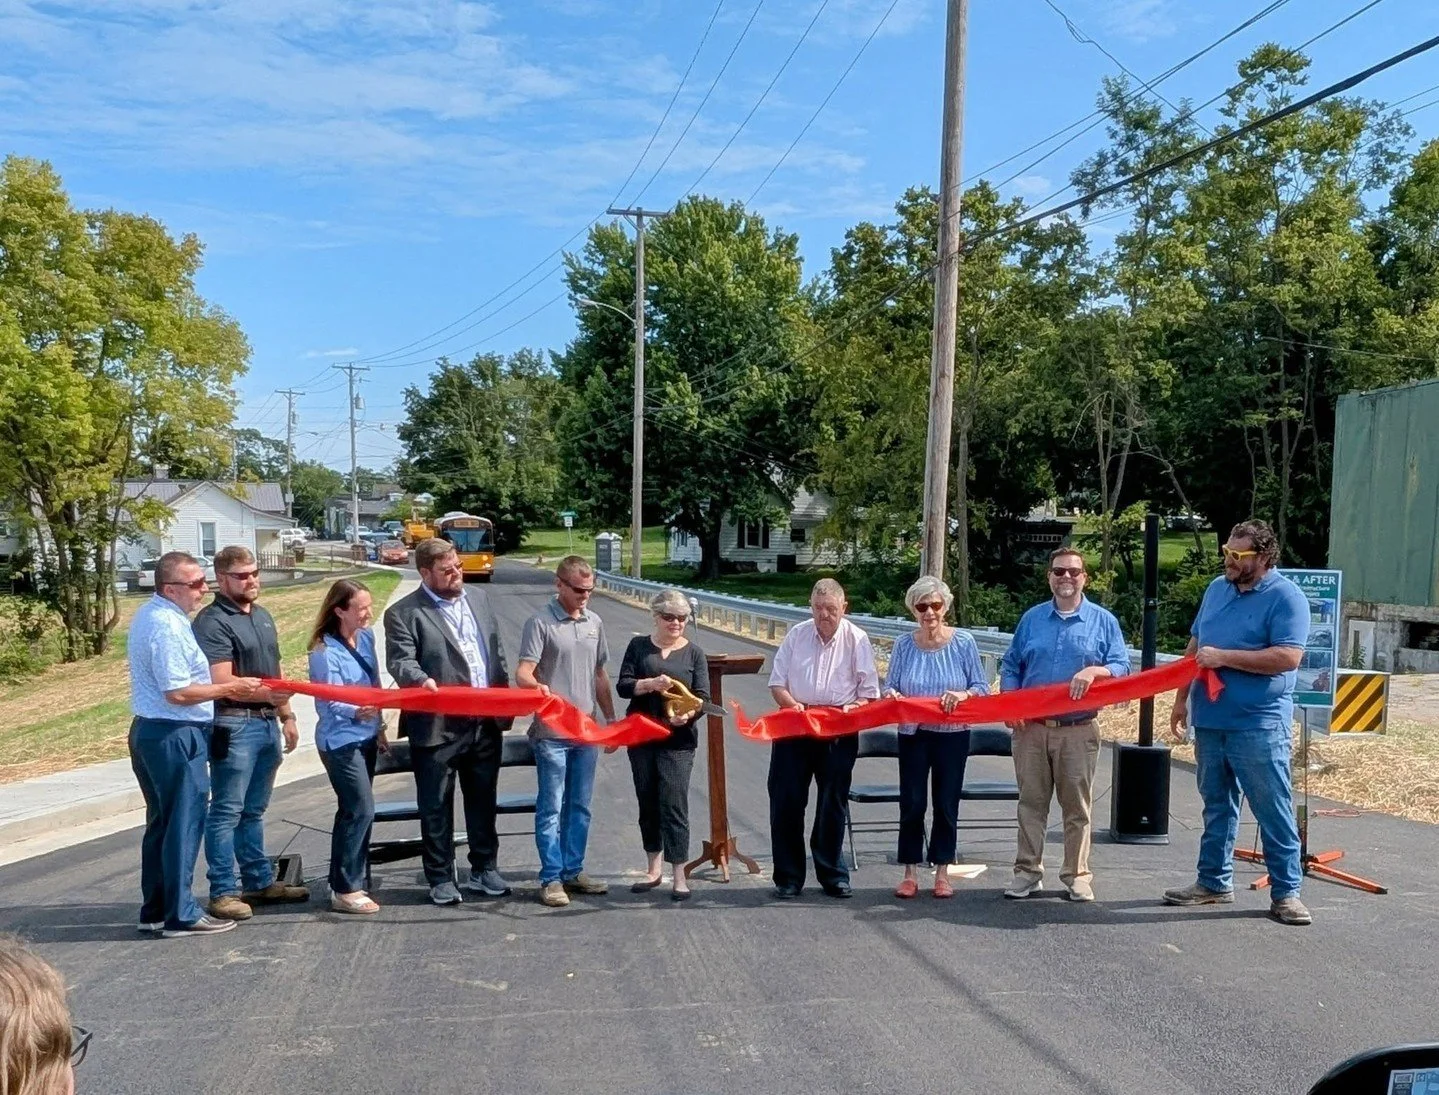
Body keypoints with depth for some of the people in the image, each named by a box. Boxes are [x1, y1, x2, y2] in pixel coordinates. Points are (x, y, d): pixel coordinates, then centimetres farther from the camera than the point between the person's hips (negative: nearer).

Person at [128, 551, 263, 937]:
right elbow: (177, 692, -24)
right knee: (184, 825, -1)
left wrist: (224, 688, 16)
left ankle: (154, 910, 26)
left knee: (161, 823, 17)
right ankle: (181, 915, 7)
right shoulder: (167, 626, -21)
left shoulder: (150, 614, 12)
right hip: (175, 736, -10)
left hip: (150, 731, 10)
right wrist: (230, 687, -14)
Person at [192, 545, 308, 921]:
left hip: (267, 722, 8)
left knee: (254, 810, 16)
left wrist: (286, 715, 20)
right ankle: (223, 891, 4)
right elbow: (222, 682, -19)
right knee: (227, 811, -2)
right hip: (234, 725, -8)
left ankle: (260, 881, 24)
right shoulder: (212, 622, -12)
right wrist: (266, 695, -30)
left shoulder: (262, 616, 15)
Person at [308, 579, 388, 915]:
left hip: (365, 736, 7)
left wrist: (378, 727, 17)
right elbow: (331, 702, -20)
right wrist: (356, 712, -40)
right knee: (361, 811, -9)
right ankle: (345, 890, 1)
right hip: (340, 740, -7)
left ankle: (352, 881, 22)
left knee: (353, 811, 13)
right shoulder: (325, 651, -17)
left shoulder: (366, 637, 3)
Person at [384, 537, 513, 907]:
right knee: (436, 806, 6)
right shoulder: (403, 613, -7)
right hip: (437, 726, -5)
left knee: (483, 801, 16)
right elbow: (401, 660, -17)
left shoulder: (478, 599, 12)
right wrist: (422, 681, -38)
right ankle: (441, 878, 20)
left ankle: (484, 869, 31)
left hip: (486, 722, 5)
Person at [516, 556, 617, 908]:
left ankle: (573, 871, 23)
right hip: (551, 732, -5)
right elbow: (523, 672, -15)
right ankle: (551, 878, 9)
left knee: (580, 806, 12)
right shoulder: (540, 622, -7)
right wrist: (537, 685, -37)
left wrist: (611, 718, 16)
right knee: (551, 807, 1)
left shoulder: (595, 623, 10)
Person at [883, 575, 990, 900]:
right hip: (913, 734, 1)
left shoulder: (963, 642, -5)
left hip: (952, 736, -1)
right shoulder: (904, 644, -1)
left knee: (947, 804, 7)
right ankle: (910, 873, 15)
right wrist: (892, 696, -19)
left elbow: (982, 687, -4)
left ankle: (942, 872, 20)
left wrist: (963, 694, -24)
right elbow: (890, 686, 4)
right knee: (911, 803, 3)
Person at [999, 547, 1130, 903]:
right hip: (1030, 727, 2)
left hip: (1078, 731, -2)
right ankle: (1028, 872, 15)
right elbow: (1010, 666, 12)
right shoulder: (1032, 618, 10)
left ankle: (1077, 876, 15)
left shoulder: (1103, 621, 4)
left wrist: (1095, 671, -22)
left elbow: (1123, 667, -2)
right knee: (1031, 803, 7)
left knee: (1077, 806, 5)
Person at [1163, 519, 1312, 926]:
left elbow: (1288, 657, -21)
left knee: (1274, 812, 1)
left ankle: (1286, 892, 11)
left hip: (1258, 726, -7)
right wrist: (1182, 697, 16)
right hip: (1209, 720, 7)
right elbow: (1195, 646, 19)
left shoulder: (1286, 597, -9)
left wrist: (1224, 657, -19)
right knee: (1216, 806, 15)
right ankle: (1213, 882, 25)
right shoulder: (1217, 588, 12)